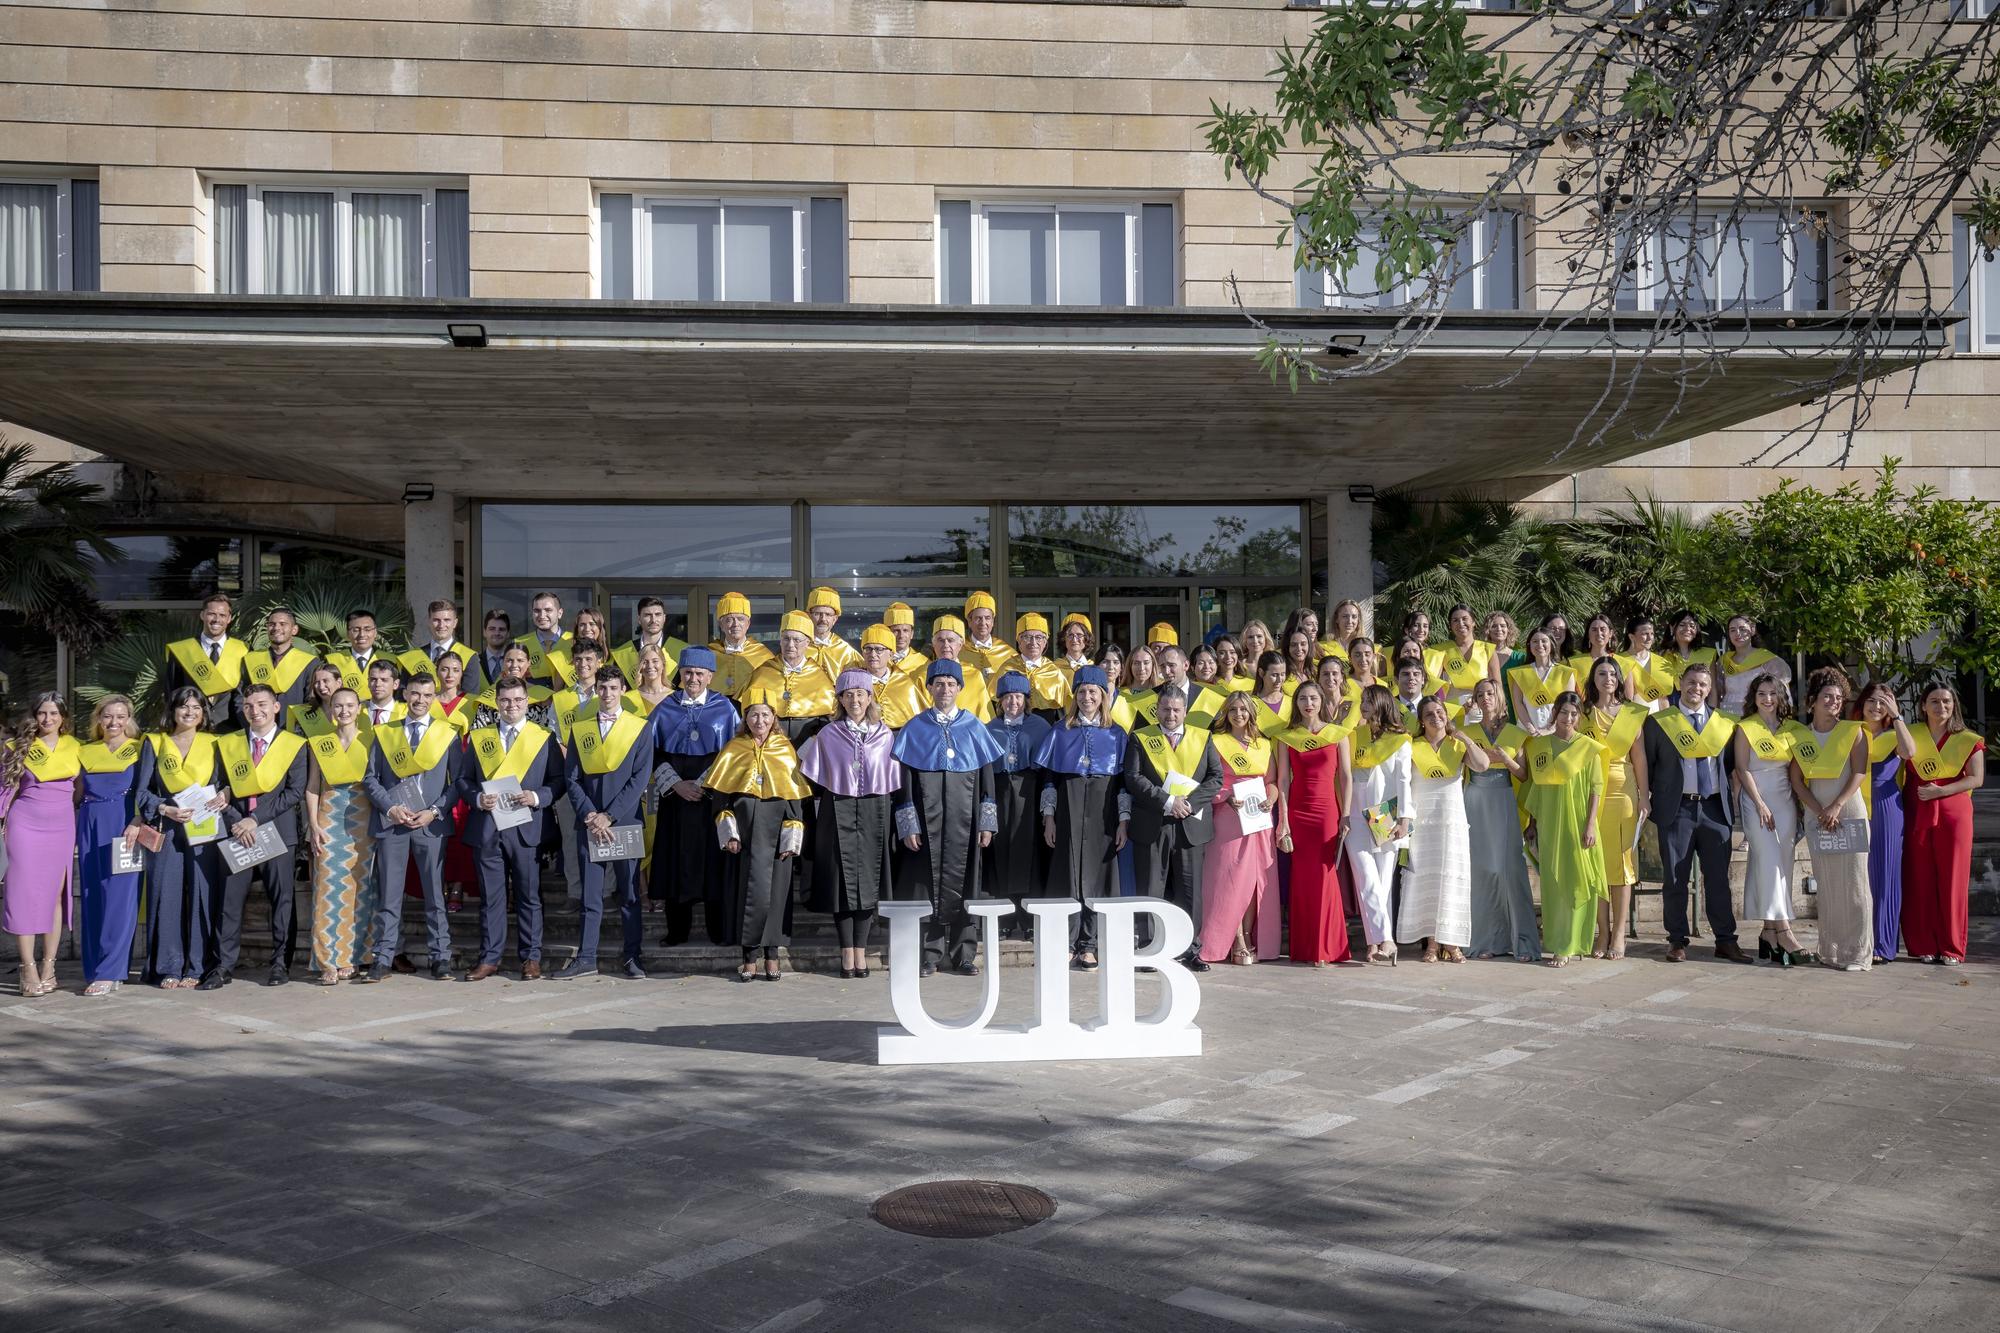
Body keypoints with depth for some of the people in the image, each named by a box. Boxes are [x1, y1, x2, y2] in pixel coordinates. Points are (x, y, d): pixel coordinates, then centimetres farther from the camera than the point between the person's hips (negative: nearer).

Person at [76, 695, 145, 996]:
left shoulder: (139, 749, 4)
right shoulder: (86, 752, 17)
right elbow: (78, 794, 18)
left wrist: (136, 822, -20)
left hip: (123, 825, -5)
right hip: (90, 826, 5)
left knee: (118, 895, -8)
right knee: (91, 897, 4)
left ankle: (110, 972, -8)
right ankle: (93, 969, 9)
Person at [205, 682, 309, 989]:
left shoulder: (295, 745, 3)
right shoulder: (227, 745, 12)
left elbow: (295, 792, -5)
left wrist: (256, 819, -12)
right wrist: (234, 823, -8)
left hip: (278, 831, -2)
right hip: (236, 833, 2)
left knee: (281, 900, 2)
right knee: (229, 900, 0)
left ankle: (281, 963, 10)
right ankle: (224, 966, 5)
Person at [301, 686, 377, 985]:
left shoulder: (371, 739, 5)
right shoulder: (318, 742, 9)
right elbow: (312, 787, 9)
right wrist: (313, 825, -1)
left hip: (363, 822, -1)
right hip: (329, 822, 1)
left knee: (360, 889, -1)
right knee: (329, 890, -5)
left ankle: (352, 957, 7)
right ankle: (329, 963, -3)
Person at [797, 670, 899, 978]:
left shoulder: (885, 736, 7)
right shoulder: (827, 735, 5)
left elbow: (894, 781, 8)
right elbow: (813, 779, 8)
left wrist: (890, 818, 2)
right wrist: (821, 808, 0)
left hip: (874, 814, 1)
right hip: (838, 814, -1)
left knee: (868, 881, 1)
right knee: (842, 882, -2)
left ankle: (860, 950, 8)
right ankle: (847, 952, 2)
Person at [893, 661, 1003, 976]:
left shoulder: (973, 728, 8)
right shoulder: (914, 728, 5)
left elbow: (986, 776, 7)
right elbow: (905, 779, 2)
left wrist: (987, 823, 1)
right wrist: (908, 825, -6)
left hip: (964, 818, 1)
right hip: (927, 817, -1)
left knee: (962, 879, 3)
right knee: (927, 880, -1)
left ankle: (964, 953, 10)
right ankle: (930, 953, 6)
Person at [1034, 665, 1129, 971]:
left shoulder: (1116, 734, 8)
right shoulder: (1060, 732, 8)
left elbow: (1124, 781, 5)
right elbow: (1048, 777, 6)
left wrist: (1124, 821, -2)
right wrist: (1048, 817, -2)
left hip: (1103, 812, 0)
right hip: (1069, 810, 0)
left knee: (1097, 875, 0)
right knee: (1067, 874, -2)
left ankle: (1088, 947, 5)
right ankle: (1068, 945, 4)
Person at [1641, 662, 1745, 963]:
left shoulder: (1724, 723, 11)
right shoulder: (1658, 722, 4)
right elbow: (1648, 765, 6)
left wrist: (1729, 799, 6)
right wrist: (1648, 802, 1)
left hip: (1714, 808, 2)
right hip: (1677, 809, -2)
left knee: (1718, 878, 3)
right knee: (1676, 879, 2)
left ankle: (1725, 941, 10)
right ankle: (1677, 941, 9)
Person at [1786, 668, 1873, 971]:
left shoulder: (1853, 731, 3)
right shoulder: (1798, 735, 8)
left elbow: (1859, 774, -5)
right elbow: (1797, 781, 5)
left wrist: (1836, 806, -15)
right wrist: (1820, 811, -7)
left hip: (1851, 814, -2)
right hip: (1817, 817, 3)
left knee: (1853, 885, -4)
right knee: (1826, 886, 4)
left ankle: (1858, 953, -1)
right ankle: (1830, 951, 9)